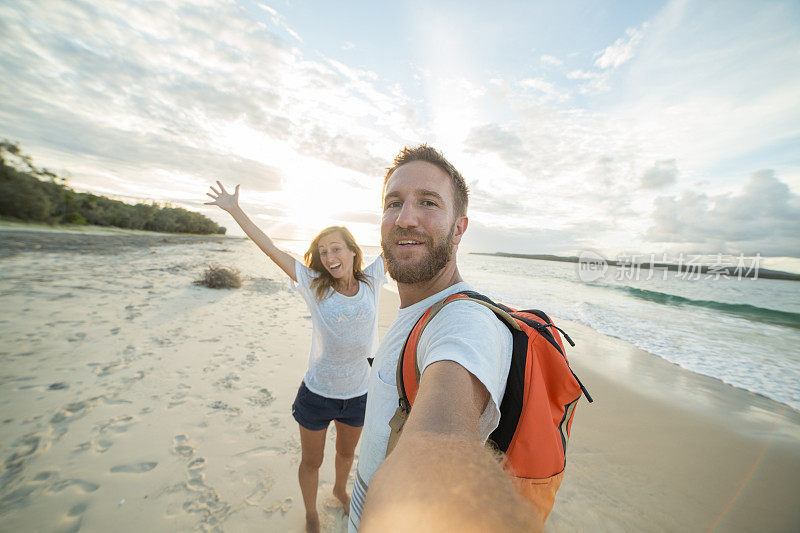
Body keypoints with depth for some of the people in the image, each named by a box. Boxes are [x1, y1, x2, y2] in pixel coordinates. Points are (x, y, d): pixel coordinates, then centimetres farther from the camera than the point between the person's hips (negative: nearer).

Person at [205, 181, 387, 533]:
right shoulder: (314, 286, -13)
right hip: (317, 394, -1)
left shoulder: (371, 282, -10)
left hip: (359, 394, 2)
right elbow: (271, 249, -11)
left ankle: (340, 490, 63)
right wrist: (235, 210, -8)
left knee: (346, 453, 29)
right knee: (311, 461, 22)